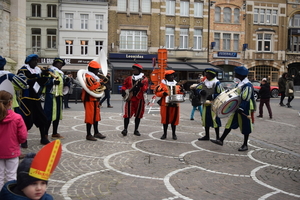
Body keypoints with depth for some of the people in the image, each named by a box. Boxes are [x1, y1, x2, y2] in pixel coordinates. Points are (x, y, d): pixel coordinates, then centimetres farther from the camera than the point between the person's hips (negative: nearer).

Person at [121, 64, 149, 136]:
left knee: (138, 115, 8)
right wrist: (123, 91, -8)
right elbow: (124, 86, 12)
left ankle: (136, 130, 19)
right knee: (127, 115, -6)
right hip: (130, 99, 0)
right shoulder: (129, 78, 9)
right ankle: (125, 129, 4)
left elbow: (145, 89, -7)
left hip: (139, 100, 0)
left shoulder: (144, 79, 3)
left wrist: (141, 85, -25)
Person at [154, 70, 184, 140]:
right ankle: (164, 134, 17)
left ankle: (174, 134, 18)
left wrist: (181, 91, -4)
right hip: (165, 104, -3)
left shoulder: (176, 85, 14)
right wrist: (163, 93, -21)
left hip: (175, 104, 3)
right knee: (165, 118, 3)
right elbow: (157, 92, -4)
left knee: (174, 119, 5)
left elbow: (180, 93, 18)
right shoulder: (162, 84, 0)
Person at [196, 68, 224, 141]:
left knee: (215, 120, -5)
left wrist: (212, 96, -20)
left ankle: (217, 137, 5)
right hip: (206, 104, 7)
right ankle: (207, 136, 27)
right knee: (206, 119, 13)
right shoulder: (204, 82, 7)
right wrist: (201, 91, -7)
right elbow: (198, 88, 15)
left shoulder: (217, 83, -12)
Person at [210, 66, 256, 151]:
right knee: (230, 123, 9)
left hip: (245, 110, -9)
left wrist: (240, 109, -29)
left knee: (245, 127, 4)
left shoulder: (247, 85, -19)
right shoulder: (239, 84, 10)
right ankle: (221, 140, 13)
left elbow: (245, 99, -24)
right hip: (237, 108, 9)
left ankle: (245, 145, 17)